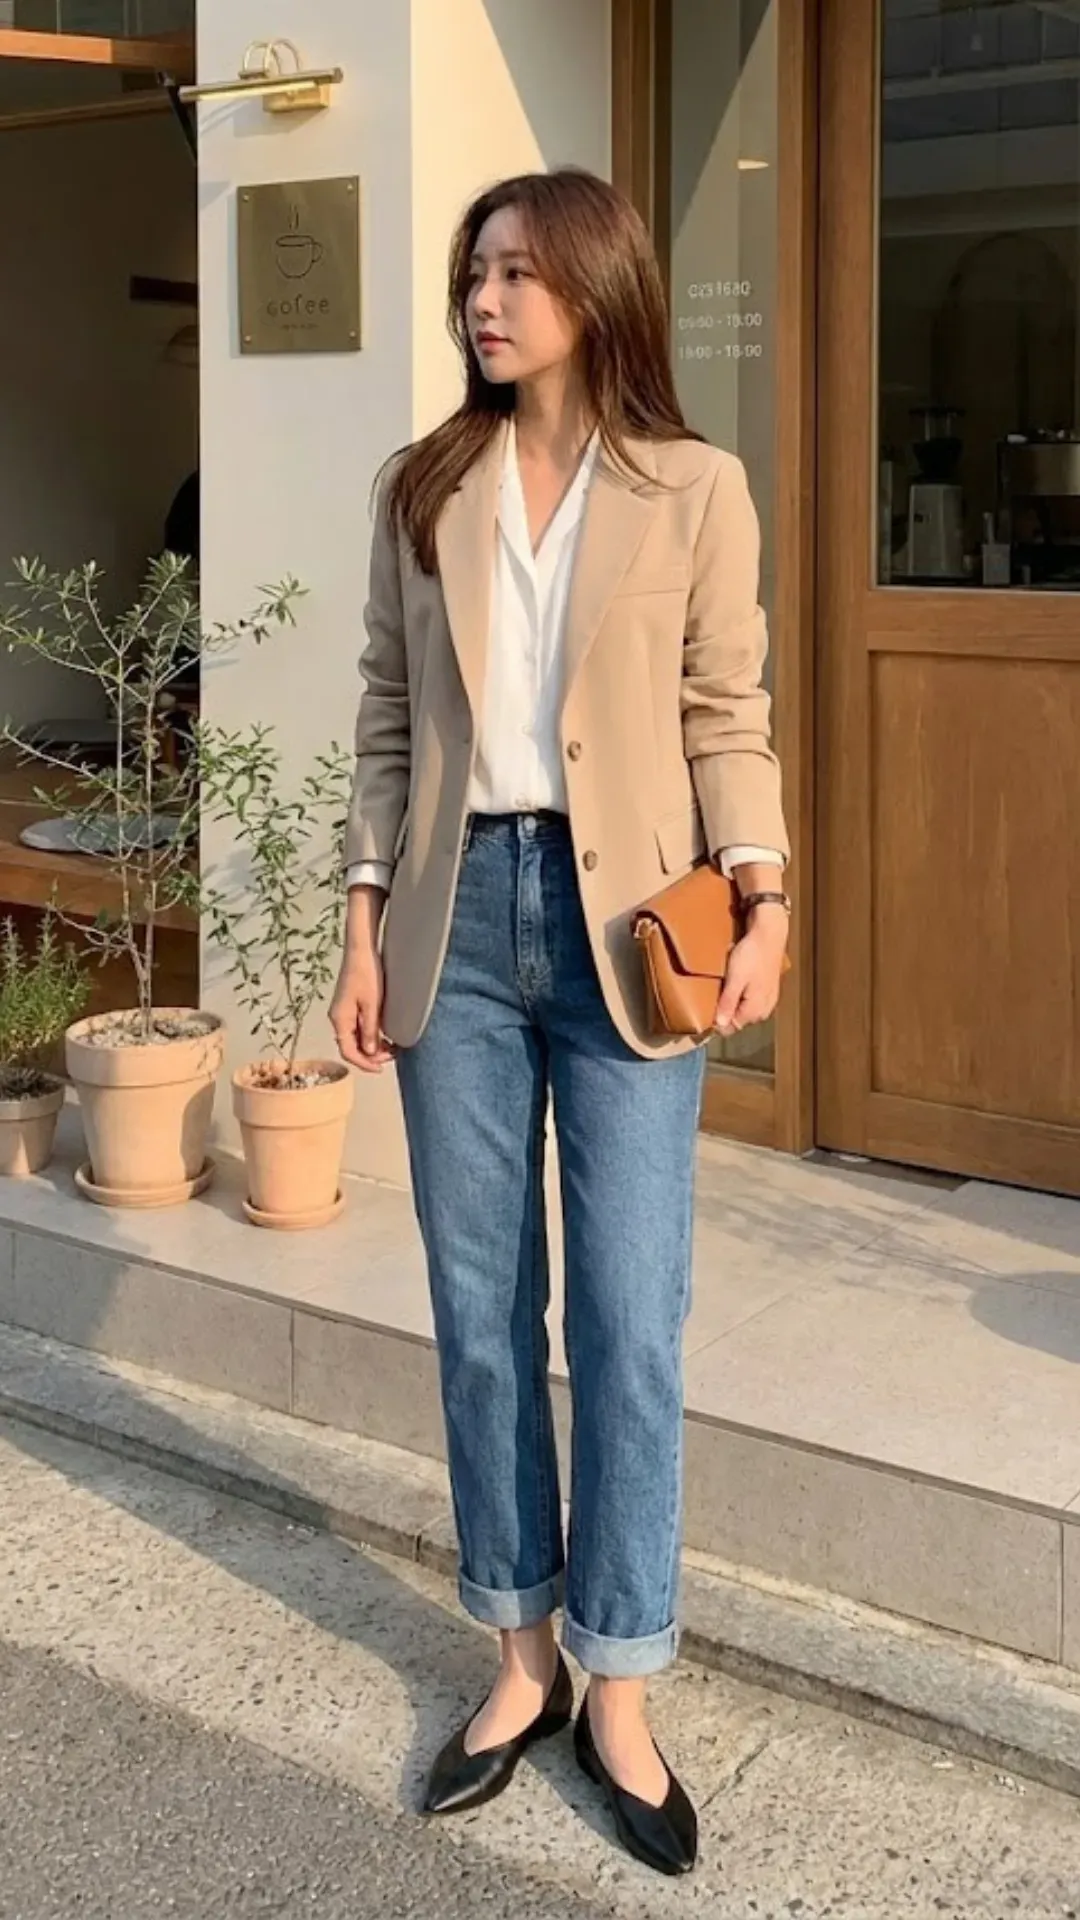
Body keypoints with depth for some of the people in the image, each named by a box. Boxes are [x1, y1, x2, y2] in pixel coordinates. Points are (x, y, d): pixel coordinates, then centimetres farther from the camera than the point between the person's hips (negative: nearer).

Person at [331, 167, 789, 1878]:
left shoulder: (696, 491, 0)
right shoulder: (424, 491, 7)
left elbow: (728, 722, 1)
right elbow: (389, 722, 8)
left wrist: (761, 897, -13)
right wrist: (367, 922, 2)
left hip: (622, 920, -2)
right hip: (458, 914, 3)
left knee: (629, 1320, 1)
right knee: (480, 1307, 8)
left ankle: (619, 1692, 16)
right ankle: (523, 1658, 25)